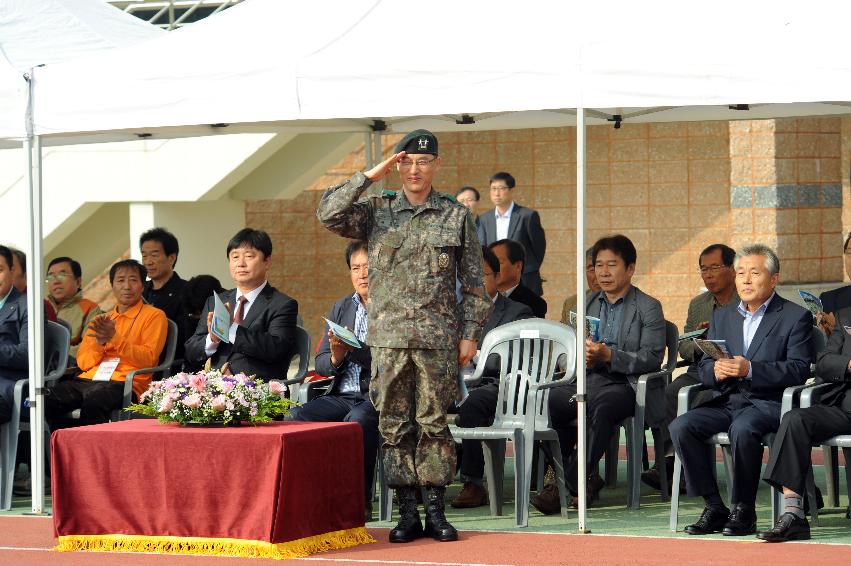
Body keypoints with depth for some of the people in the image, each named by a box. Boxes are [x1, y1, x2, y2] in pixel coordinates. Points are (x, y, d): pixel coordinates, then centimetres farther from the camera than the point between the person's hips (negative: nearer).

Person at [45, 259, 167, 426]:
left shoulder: (154, 316, 10)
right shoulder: (102, 319, 26)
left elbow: (148, 359, -4)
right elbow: (83, 363, 17)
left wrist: (115, 338, -13)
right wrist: (99, 342, -3)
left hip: (125, 382, -5)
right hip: (89, 379, 5)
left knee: (94, 399, -40)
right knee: (45, 399, -25)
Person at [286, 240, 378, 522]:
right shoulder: (341, 308, 21)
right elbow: (320, 364, 16)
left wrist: (355, 350, -19)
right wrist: (335, 358, -6)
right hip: (341, 395, 5)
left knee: (357, 420, -37)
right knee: (294, 417, -22)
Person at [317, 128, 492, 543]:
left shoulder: (456, 217, 6)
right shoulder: (376, 210, 7)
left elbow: (474, 284, 7)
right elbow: (329, 214, -9)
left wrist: (470, 334, 0)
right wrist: (370, 176, -8)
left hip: (439, 338, -1)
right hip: (388, 336, 1)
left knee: (434, 424, 1)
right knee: (394, 425, 2)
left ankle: (436, 512, 6)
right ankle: (407, 513, 8)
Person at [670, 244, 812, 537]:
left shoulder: (796, 317, 2)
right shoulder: (722, 316, 20)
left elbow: (798, 370, -10)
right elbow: (703, 367, 15)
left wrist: (750, 369, -22)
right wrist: (715, 371, -11)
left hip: (767, 403, -6)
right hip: (726, 401, 6)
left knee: (742, 429, -37)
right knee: (681, 427, -21)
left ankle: (744, 511, -22)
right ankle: (714, 508, -14)